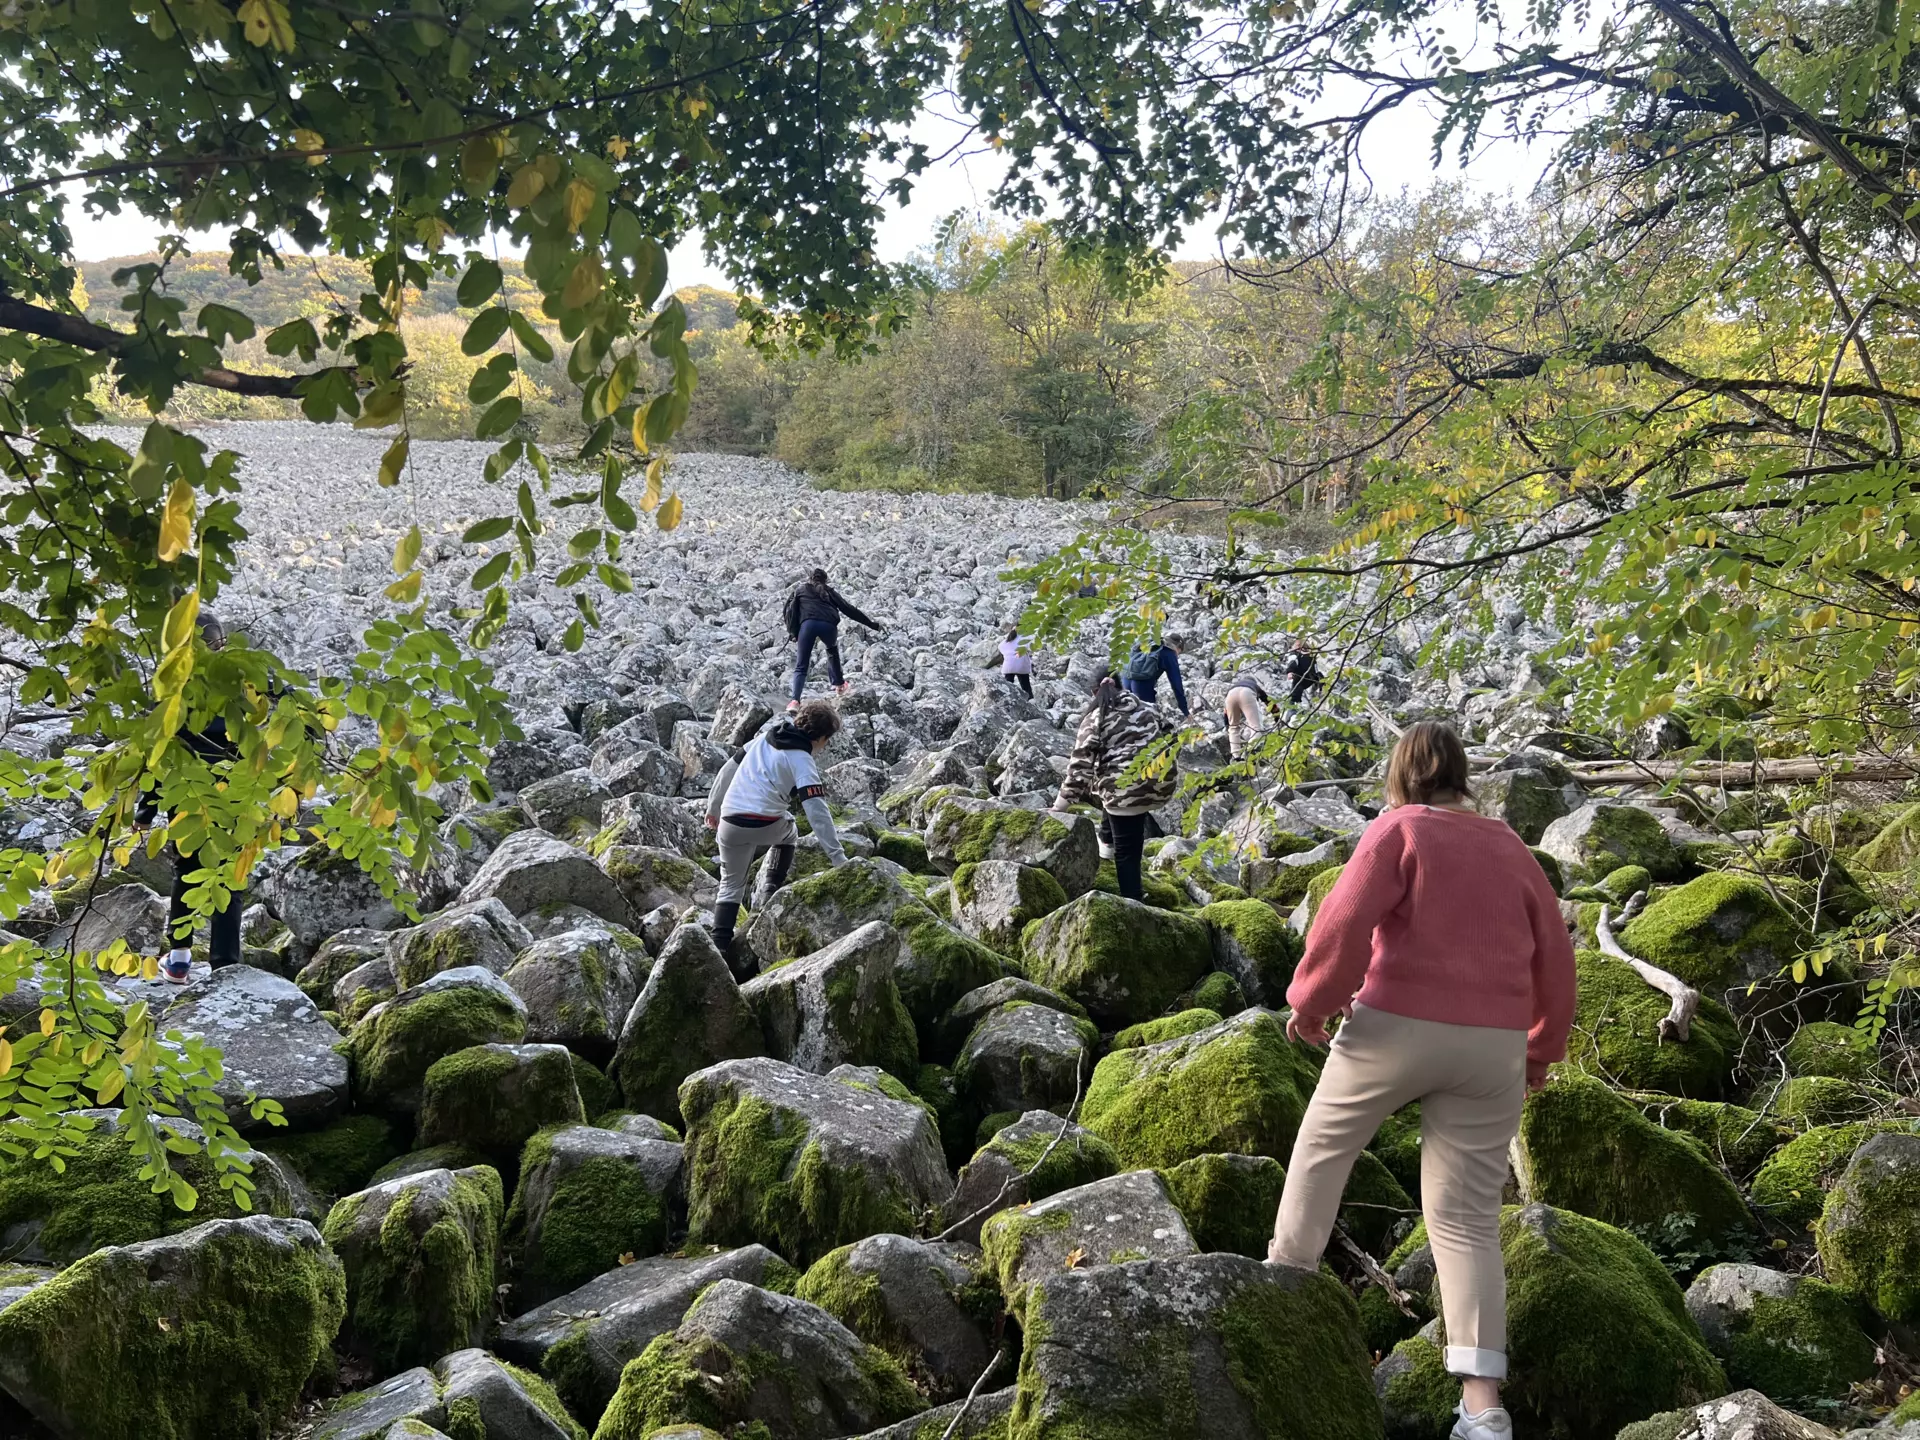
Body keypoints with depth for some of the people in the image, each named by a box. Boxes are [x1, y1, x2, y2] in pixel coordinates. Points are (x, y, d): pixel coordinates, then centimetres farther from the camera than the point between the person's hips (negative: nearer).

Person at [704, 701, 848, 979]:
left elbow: (728, 770, 18)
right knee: (788, 833, 31)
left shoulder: (765, 737, 12)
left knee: (731, 886, 14)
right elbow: (817, 812, -14)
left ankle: (720, 948, 1)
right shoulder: (802, 762, -6)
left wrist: (713, 807, 29)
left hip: (730, 825, 4)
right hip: (766, 826, -4)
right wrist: (838, 856, -14)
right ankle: (768, 893, 24)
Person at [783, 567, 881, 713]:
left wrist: (792, 631, 12)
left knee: (801, 666, -1)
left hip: (808, 623, -1)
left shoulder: (801, 591, 28)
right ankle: (839, 685, 38)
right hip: (828, 625, 1)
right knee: (833, 651, 35)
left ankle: (795, 701, -19)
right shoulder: (829, 592, 29)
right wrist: (871, 624, 26)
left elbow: (791, 610, 13)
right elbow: (848, 609, 24)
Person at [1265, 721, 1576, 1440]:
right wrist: (1544, 1046, 26)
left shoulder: (1397, 830, -1)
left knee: (1322, 1145, 21)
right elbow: (1555, 957, 15)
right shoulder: (1512, 848, 13)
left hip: (1396, 1027, -4)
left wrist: (1309, 1001, -1)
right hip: (1492, 1048, 4)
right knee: (1466, 1218, 4)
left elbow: (1344, 922, -13)